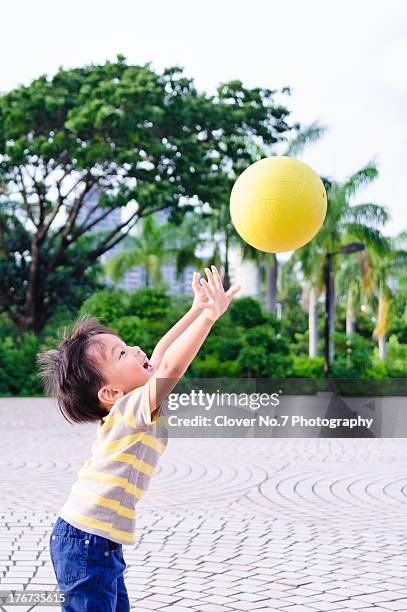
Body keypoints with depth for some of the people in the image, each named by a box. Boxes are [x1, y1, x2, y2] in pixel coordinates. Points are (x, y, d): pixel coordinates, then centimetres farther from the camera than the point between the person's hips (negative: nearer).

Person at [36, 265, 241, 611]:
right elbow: (171, 367, -34)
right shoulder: (133, 408, -19)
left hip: (103, 545, 9)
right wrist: (211, 313, -31)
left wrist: (196, 311, 19)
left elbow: (160, 356, 19)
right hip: (87, 543, -9)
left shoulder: (125, 408, 7)